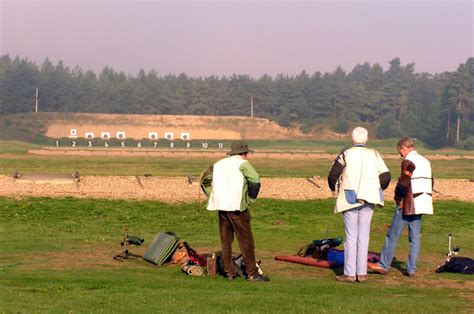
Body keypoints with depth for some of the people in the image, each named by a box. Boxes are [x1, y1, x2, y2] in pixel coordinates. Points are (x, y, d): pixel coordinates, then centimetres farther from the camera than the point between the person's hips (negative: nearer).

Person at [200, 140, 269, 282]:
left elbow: (204, 180, 24)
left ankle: (229, 272, 14)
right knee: (246, 240, -2)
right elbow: (255, 180, -17)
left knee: (226, 240, 12)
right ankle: (252, 273, -2)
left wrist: (213, 196, 19)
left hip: (221, 207, 6)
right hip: (237, 207, -6)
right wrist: (250, 198, -5)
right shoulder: (242, 164, -3)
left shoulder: (218, 164, 18)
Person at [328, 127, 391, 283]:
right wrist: (377, 190, 19)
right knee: (363, 237, 8)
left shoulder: (346, 154, -4)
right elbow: (385, 176, 2)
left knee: (351, 237, 1)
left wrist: (335, 190, 14)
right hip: (368, 200, 2)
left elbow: (333, 175, -5)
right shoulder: (374, 155, 4)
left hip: (349, 200, -2)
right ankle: (361, 273, 9)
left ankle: (350, 273, 2)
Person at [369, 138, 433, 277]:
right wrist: (423, 197, 18)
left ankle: (383, 265, 4)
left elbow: (404, 183, -20)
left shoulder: (408, 161, -12)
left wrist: (398, 198, -9)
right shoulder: (425, 161, 14)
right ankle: (411, 269, 8)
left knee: (393, 235, 0)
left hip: (408, 204, -8)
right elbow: (431, 182, 18)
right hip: (422, 205, 8)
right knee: (415, 237, 8)